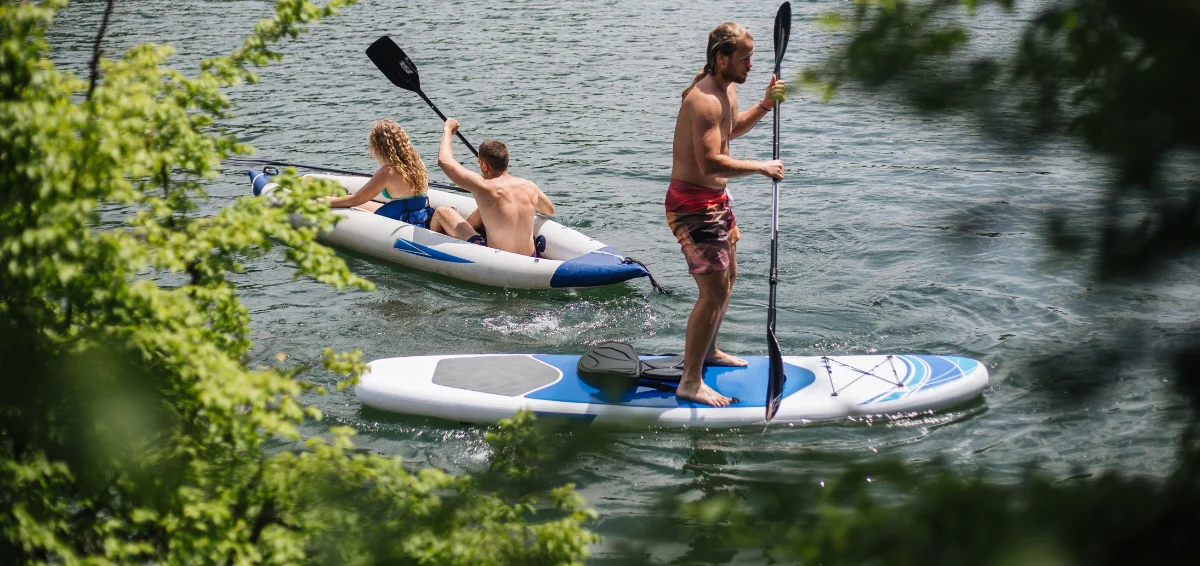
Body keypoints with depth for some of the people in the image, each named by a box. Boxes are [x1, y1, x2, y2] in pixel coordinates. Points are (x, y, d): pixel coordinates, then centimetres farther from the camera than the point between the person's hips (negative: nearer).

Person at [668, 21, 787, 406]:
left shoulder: (727, 89, 8)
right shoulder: (705, 100, -25)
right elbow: (710, 163, -33)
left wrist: (765, 105, 13)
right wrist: (761, 168, -24)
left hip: (716, 201, 11)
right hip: (693, 205, -11)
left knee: (727, 278, 26)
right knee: (714, 292, -12)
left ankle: (708, 352, 45)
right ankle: (691, 383, -7)